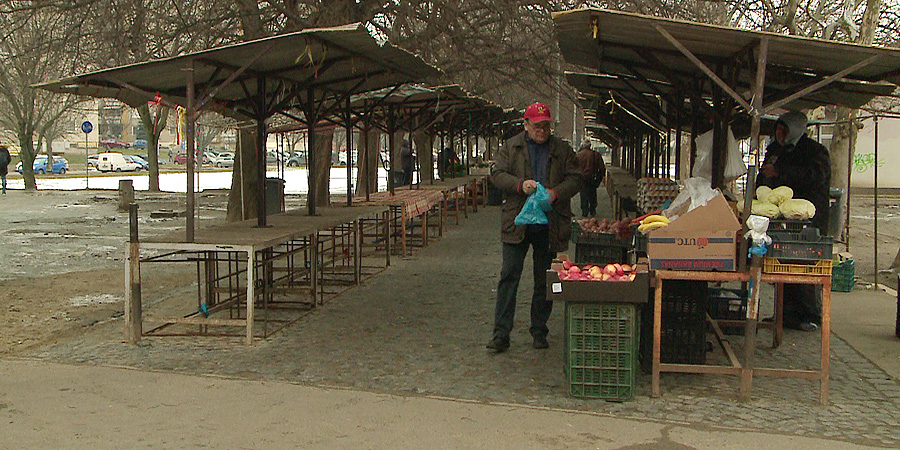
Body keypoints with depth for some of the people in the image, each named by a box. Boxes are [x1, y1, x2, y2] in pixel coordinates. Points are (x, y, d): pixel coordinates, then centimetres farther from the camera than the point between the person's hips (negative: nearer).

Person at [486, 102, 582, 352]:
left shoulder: (562, 149, 8)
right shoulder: (511, 147, 7)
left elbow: (575, 178, 4)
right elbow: (497, 175, 0)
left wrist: (556, 192, -14)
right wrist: (520, 185, -17)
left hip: (549, 225, 1)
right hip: (517, 223, -1)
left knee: (545, 281, 8)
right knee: (509, 276, -4)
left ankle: (539, 332, 20)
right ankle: (501, 334, 0)